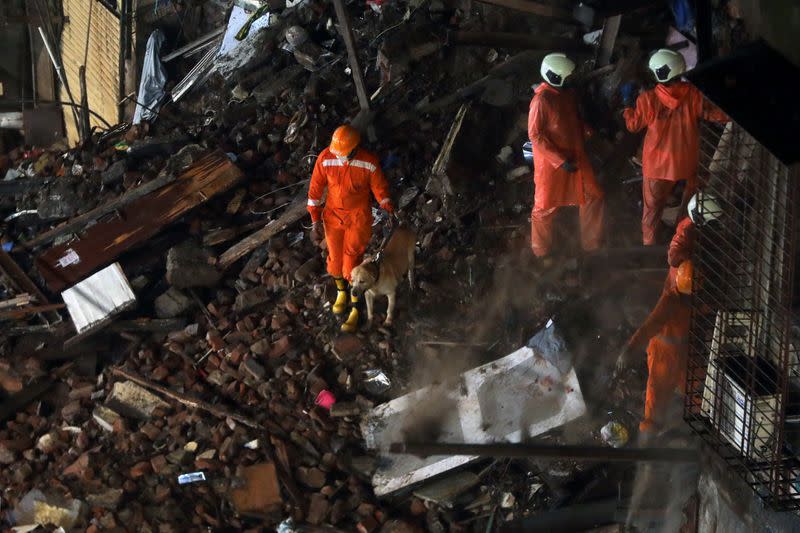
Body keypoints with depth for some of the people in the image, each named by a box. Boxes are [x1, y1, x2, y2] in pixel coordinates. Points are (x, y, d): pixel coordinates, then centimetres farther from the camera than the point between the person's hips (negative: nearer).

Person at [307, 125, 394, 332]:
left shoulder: (369, 163, -24)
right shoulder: (325, 158, -19)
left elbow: (380, 188, -7)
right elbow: (315, 189, -8)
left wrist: (390, 213, -14)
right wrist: (316, 221, -7)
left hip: (358, 216, -3)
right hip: (333, 214, 3)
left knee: (352, 262, -3)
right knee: (335, 258, 16)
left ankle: (355, 309, 14)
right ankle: (341, 292, 47)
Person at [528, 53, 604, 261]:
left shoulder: (567, 95, 4)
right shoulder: (541, 100, -20)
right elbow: (535, 135, -20)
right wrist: (560, 160, -22)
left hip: (575, 157, 7)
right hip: (551, 163, -7)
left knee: (593, 197, 11)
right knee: (545, 207, 7)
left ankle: (591, 243, 26)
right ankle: (541, 251, 26)